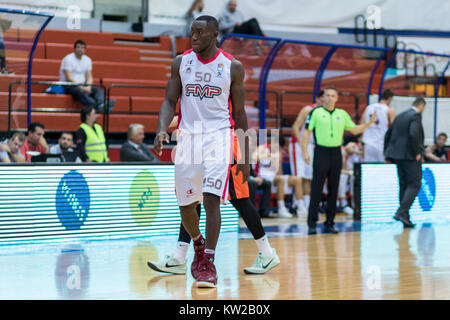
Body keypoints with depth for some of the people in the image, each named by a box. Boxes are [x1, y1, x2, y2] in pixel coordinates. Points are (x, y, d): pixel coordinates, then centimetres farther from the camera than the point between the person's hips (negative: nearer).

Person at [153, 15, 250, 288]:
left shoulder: (232, 67, -1)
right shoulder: (181, 62, 5)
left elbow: (239, 113, 4)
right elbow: (170, 101, 5)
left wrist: (244, 157, 4)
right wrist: (162, 130, -16)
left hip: (218, 135, -3)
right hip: (188, 135, 3)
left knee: (211, 199, -16)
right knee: (186, 204, 9)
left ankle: (208, 263, -11)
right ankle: (199, 245, 38)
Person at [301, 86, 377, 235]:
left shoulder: (342, 114, 12)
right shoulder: (316, 112, 0)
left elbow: (354, 130, 19)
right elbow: (307, 132, 0)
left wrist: (370, 122, 6)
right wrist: (305, 152, -8)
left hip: (336, 154, 4)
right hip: (321, 152, -4)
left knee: (333, 190, 6)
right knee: (316, 190, -6)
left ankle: (329, 223, 12)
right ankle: (312, 224, -3)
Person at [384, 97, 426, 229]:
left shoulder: (400, 116, 16)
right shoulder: (416, 116, -10)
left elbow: (388, 135, 17)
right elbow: (413, 134, -26)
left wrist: (388, 154, 20)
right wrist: (417, 153, -16)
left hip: (398, 156, 8)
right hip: (410, 156, -8)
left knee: (403, 185, 11)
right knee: (415, 185, -3)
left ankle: (405, 219, 10)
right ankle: (401, 212, -16)